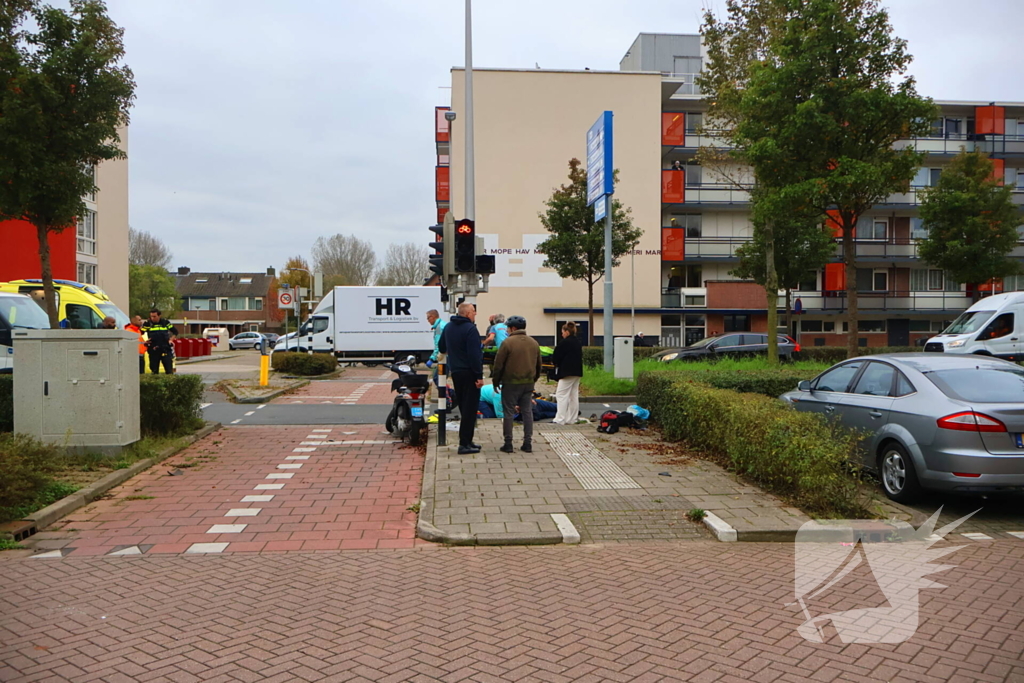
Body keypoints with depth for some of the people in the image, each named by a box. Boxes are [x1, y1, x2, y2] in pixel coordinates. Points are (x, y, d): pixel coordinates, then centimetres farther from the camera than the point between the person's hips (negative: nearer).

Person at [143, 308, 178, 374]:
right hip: (153, 351, 0)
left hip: (166, 350, 0)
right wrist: (144, 342, -10)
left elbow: (175, 332, 14)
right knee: (154, 370, 6)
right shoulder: (147, 323, 0)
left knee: (169, 370, 0)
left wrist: (170, 340, 4)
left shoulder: (165, 322, 4)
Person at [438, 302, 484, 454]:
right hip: (469, 373, -8)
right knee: (470, 408, -3)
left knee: (463, 407, 16)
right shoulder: (470, 329, -16)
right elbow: (474, 354, -22)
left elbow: (441, 347, 22)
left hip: (455, 372, 8)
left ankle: (466, 441, 21)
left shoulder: (448, 327, 10)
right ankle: (464, 444, -3)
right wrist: (479, 376, -19)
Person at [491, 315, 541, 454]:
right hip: (528, 383, 5)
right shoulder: (534, 343, 9)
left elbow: (498, 365, -9)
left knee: (509, 413, 2)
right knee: (527, 412, 9)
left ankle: (508, 444, 4)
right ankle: (528, 443, 9)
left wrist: (496, 382, 2)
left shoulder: (508, 342, -11)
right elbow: (538, 365, 16)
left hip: (511, 383, -5)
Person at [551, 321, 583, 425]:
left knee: (561, 395, -5)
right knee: (574, 395, 12)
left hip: (567, 372, -9)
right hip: (577, 371, 9)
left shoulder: (564, 342, -14)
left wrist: (555, 362, 13)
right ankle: (572, 419, 16)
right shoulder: (578, 342, 13)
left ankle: (560, 419, -9)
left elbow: (556, 357, -12)